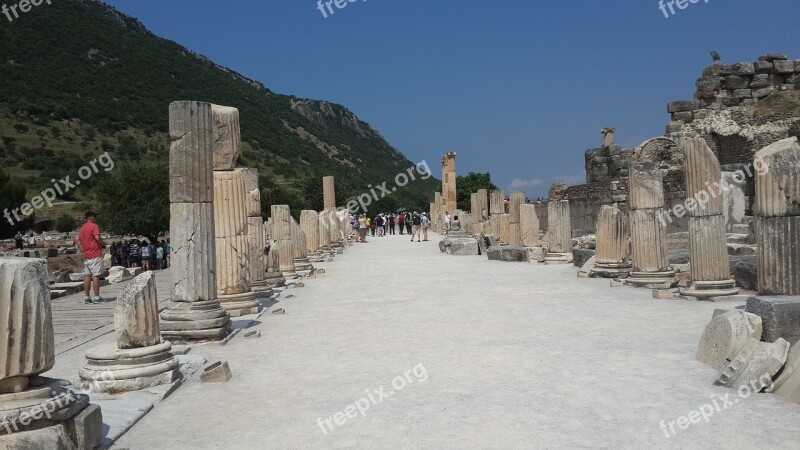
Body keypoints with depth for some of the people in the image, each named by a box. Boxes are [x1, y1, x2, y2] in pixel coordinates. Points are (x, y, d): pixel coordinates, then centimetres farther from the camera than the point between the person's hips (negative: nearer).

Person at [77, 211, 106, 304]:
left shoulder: (82, 228, 17)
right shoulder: (94, 226, -9)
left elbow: (78, 242, 17)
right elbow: (97, 237, -21)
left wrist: (83, 250, 14)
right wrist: (103, 243, -4)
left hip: (86, 256, 8)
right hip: (95, 254, -8)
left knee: (87, 276, 9)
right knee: (96, 276, -7)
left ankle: (87, 298, 10)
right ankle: (97, 297, -7)